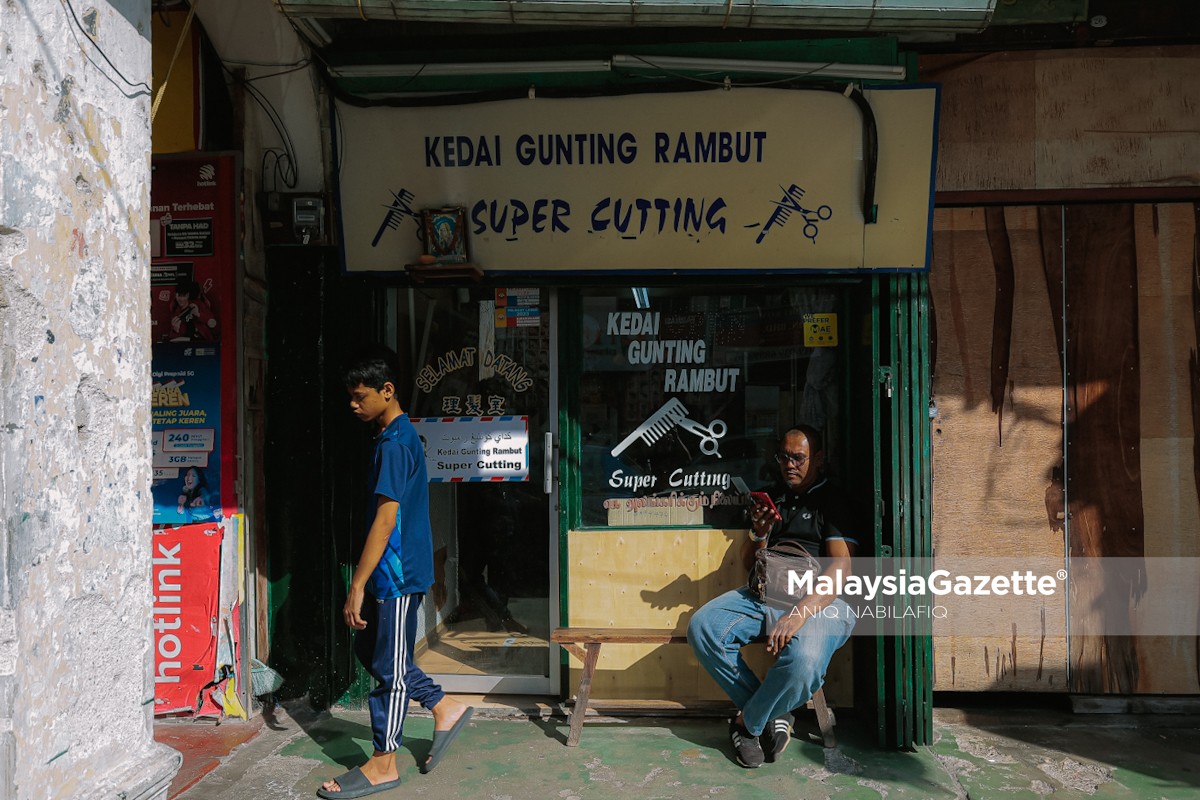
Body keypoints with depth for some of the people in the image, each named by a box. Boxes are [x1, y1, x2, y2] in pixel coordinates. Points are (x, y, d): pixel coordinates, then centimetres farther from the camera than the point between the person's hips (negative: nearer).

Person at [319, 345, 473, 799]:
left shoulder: (394, 444, -19)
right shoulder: (401, 435, 12)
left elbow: (385, 520, -23)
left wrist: (357, 585, -22)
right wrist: (365, 580, 23)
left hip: (397, 574, -10)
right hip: (394, 571, 10)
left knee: (389, 665, 1)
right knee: (370, 649, 18)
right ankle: (445, 708, 26)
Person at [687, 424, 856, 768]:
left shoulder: (834, 501, 3)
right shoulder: (771, 498, 21)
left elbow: (840, 567, -11)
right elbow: (748, 564, 21)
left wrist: (799, 613, -24)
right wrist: (760, 534, -2)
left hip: (818, 601, -6)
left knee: (803, 660, -37)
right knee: (701, 627, -20)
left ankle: (747, 723, -5)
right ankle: (772, 716, -8)